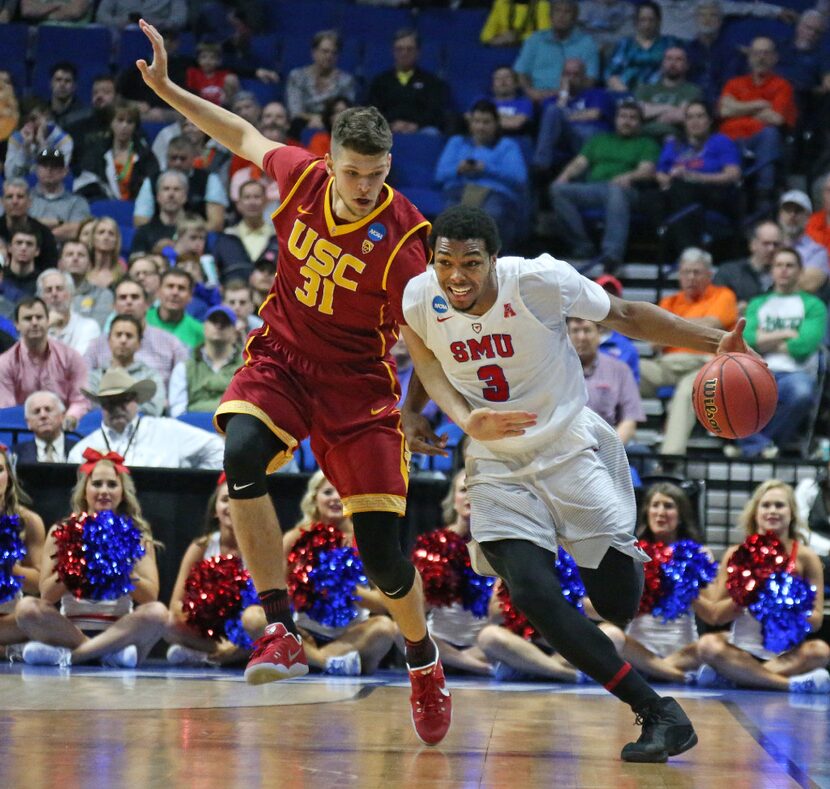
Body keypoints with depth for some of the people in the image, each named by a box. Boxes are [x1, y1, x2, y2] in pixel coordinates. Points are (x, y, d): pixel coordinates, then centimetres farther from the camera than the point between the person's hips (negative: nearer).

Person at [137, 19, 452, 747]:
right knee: (241, 454, -31)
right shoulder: (301, 176, -9)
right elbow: (244, 136, 12)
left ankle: (424, 664, 26)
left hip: (357, 383, -3)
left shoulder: (404, 237, -20)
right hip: (280, 359, 3)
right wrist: (166, 88, 9)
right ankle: (281, 632, -25)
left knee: (381, 552, -6)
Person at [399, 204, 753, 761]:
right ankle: (658, 712, -14)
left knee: (619, 605, -3)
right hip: (499, 466, 2)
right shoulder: (420, 299, -13)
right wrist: (413, 413, -4)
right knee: (530, 591, -22)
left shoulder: (541, 281, -22)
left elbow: (625, 316, -8)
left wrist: (714, 341, -14)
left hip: (570, 449, -2)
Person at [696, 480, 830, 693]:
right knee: (708, 644, -30)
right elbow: (715, 615, 2)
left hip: (787, 652, 0)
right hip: (744, 647, 0)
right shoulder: (737, 555, 4)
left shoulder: (805, 557, 2)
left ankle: (732, 674, -26)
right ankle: (793, 684, -30)